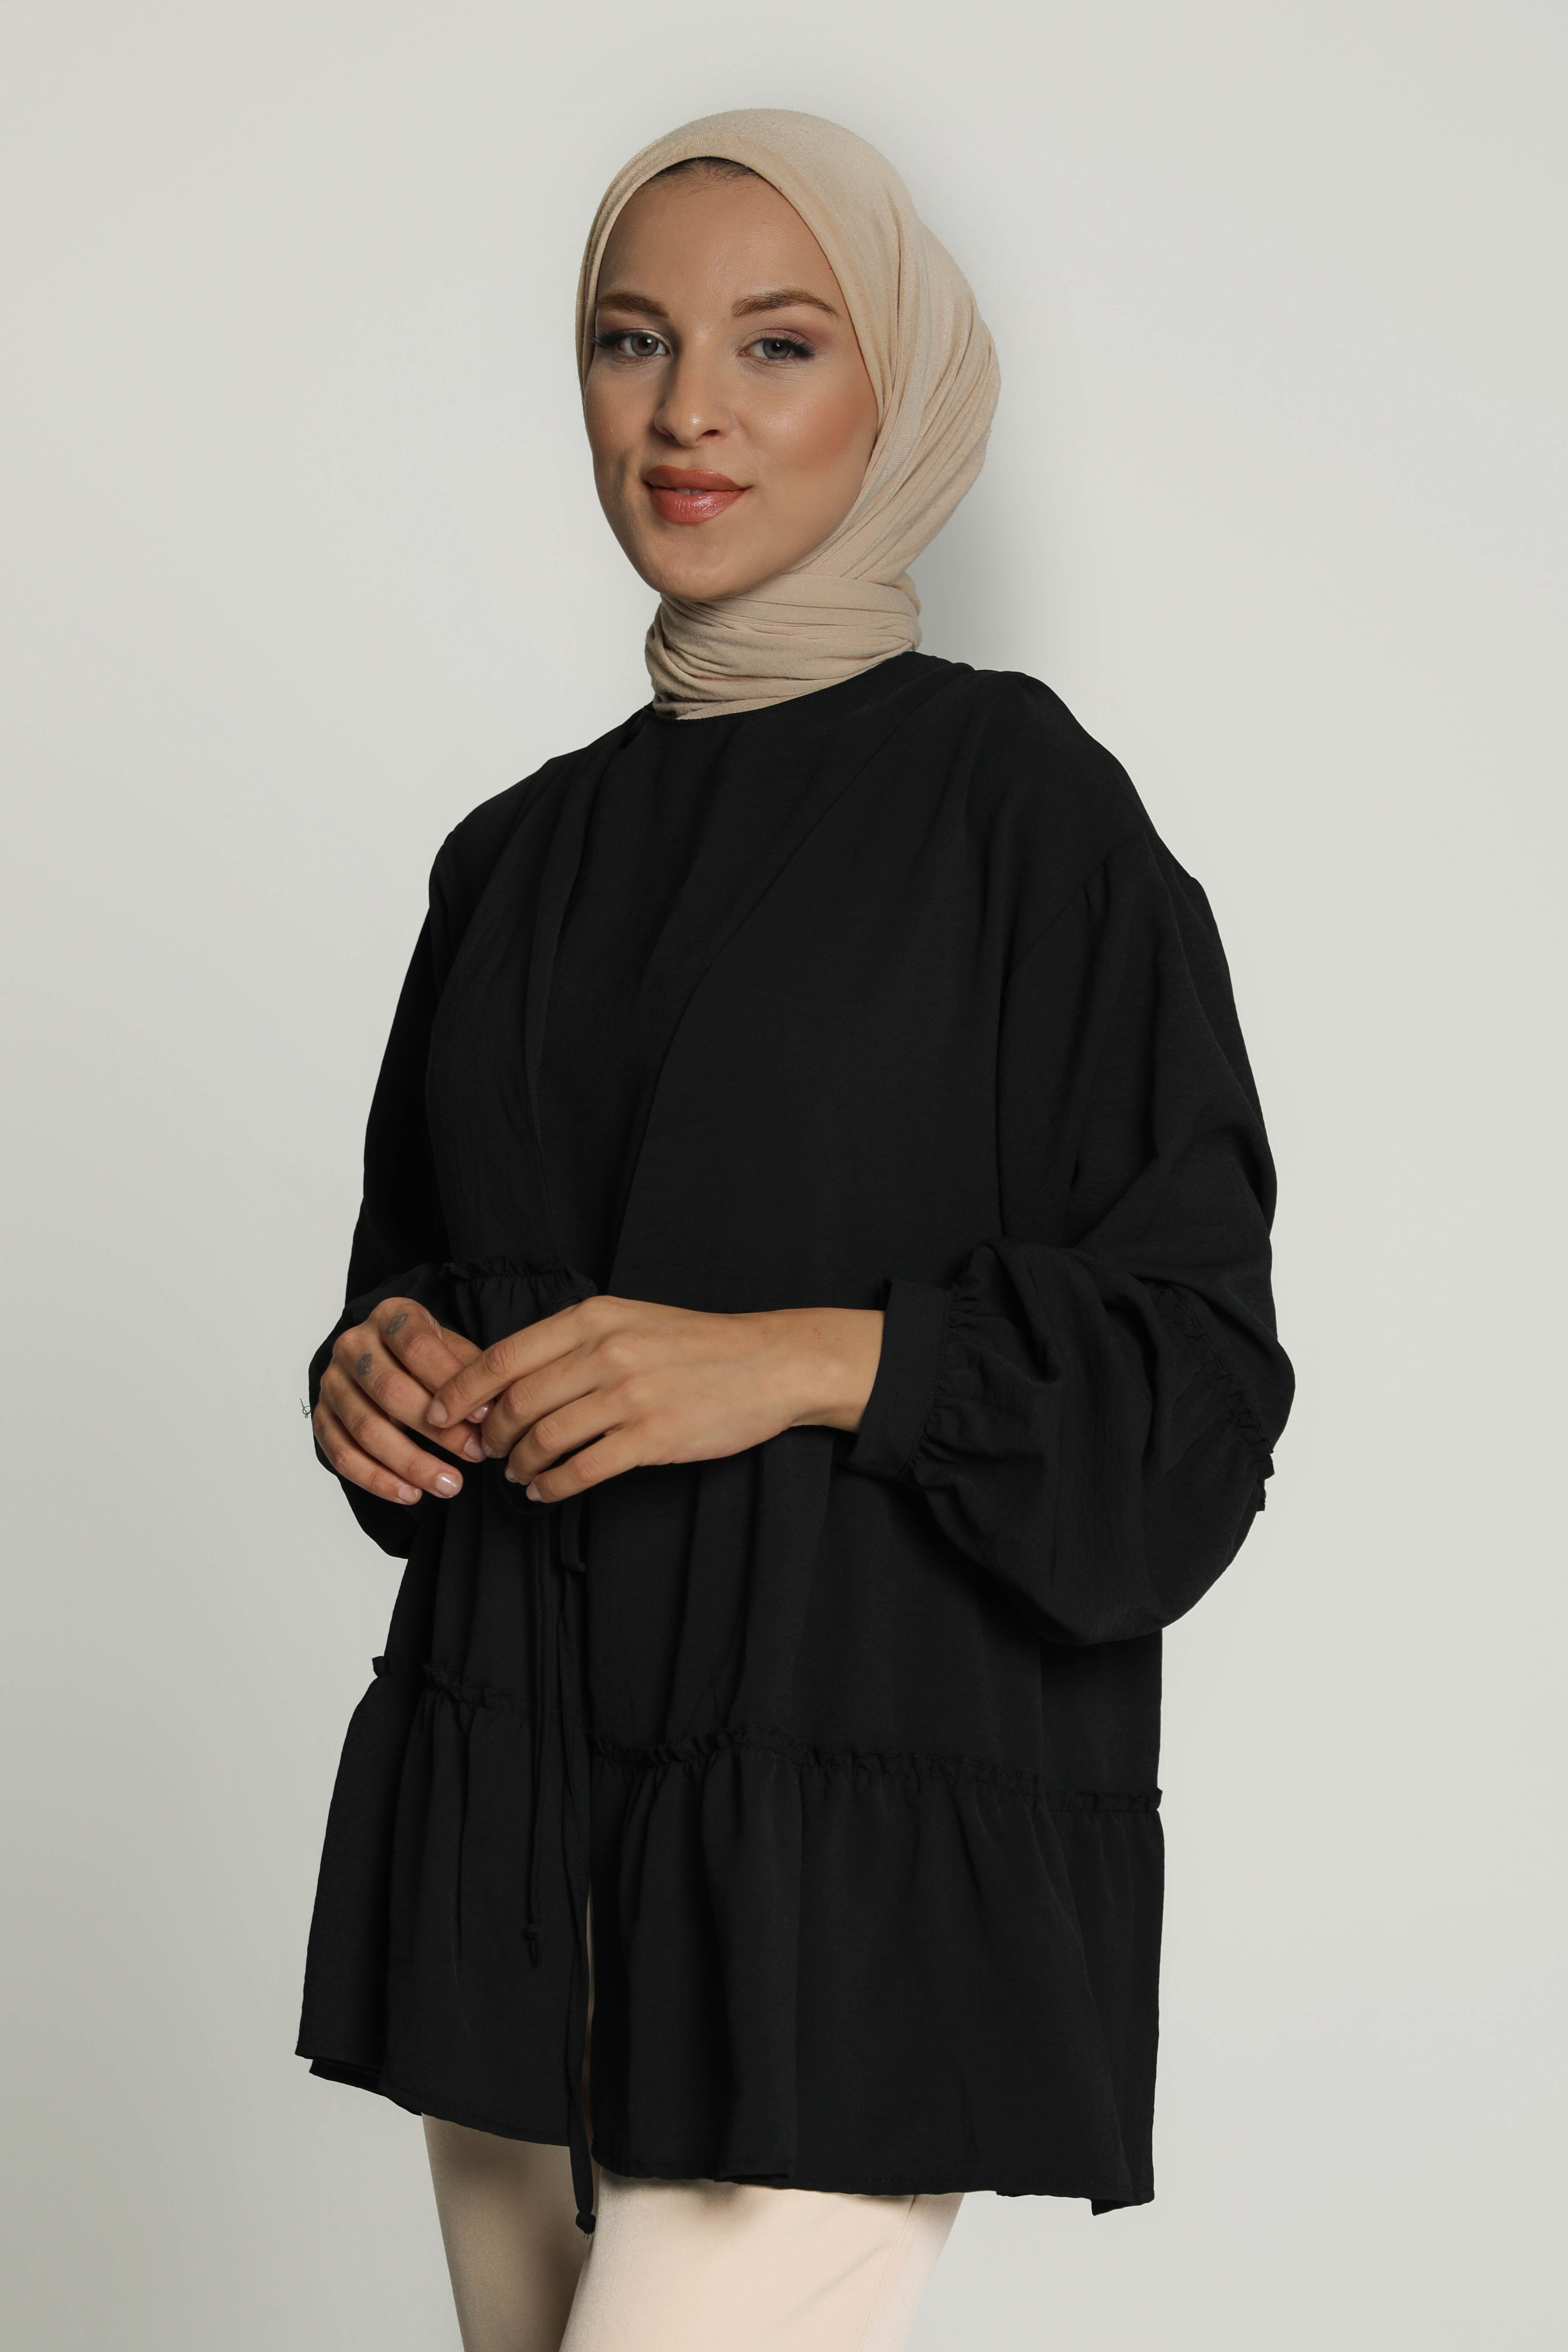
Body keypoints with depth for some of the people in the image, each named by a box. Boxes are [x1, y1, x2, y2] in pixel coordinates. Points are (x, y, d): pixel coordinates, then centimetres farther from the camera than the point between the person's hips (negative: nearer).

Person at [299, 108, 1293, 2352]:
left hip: (852, 1835, -6)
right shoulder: (527, 852, 13)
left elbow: (1191, 1363, -6)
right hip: (511, 1825, 6)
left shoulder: (1019, 798, -4)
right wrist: (387, 1368, -1)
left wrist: (808, 1361, -19)